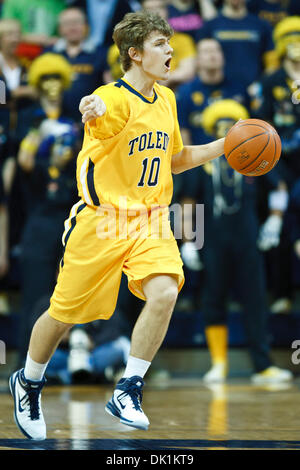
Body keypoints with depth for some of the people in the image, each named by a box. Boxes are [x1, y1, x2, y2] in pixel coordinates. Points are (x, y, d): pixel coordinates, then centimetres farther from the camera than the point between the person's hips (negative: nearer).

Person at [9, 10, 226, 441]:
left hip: (151, 221, 5)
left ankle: (128, 391, -9)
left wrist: (225, 145, 14)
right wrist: (93, 111, -65)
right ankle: (28, 382, 34)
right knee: (65, 312, 5)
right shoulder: (115, 98, -15)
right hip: (102, 218, -5)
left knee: (164, 293, -22)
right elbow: (101, 117, -41)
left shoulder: (166, 100, 9)